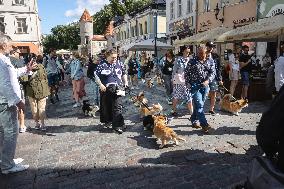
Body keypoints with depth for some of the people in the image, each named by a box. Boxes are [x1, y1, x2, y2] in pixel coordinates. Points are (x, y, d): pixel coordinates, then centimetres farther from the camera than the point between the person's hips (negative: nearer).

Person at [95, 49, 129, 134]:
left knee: (117, 107, -6)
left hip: (117, 89, 1)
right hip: (106, 89, -1)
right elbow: (96, 76, -2)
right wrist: (100, 85, -13)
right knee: (106, 106, 12)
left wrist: (125, 82, 5)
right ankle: (108, 121, 34)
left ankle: (117, 126, -2)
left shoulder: (119, 64, 7)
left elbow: (124, 74, 19)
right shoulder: (102, 64, -3)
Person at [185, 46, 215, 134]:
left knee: (199, 104, 13)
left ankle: (194, 120, 30)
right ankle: (204, 125, -10)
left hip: (205, 85, 4)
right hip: (195, 85, -4)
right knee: (199, 104, -11)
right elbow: (186, 72, 2)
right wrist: (187, 83, -7)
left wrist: (208, 80, -14)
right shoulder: (192, 61, -2)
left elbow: (212, 72, 3)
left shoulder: (210, 61, 7)